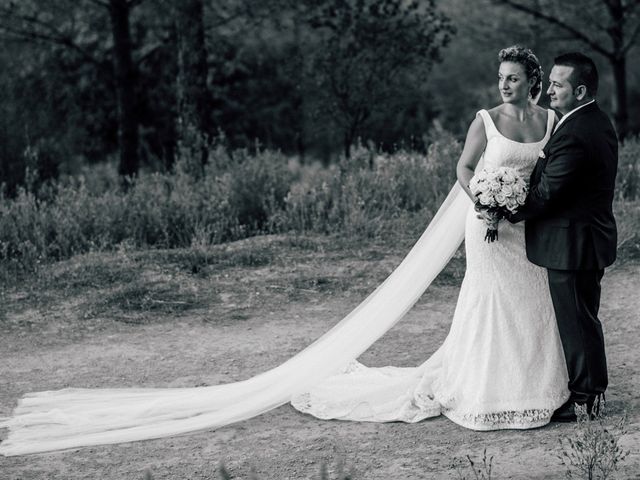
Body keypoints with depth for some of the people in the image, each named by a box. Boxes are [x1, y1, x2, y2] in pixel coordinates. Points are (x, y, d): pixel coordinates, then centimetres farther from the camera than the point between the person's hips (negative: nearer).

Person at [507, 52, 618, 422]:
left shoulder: (572, 135, -25)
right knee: (585, 318, 20)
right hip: (593, 235, 10)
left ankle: (582, 398, 13)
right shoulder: (601, 122, 8)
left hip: (571, 243, -10)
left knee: (575, 322, 2)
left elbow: (545, 193, -23)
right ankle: (594, 391, 31)